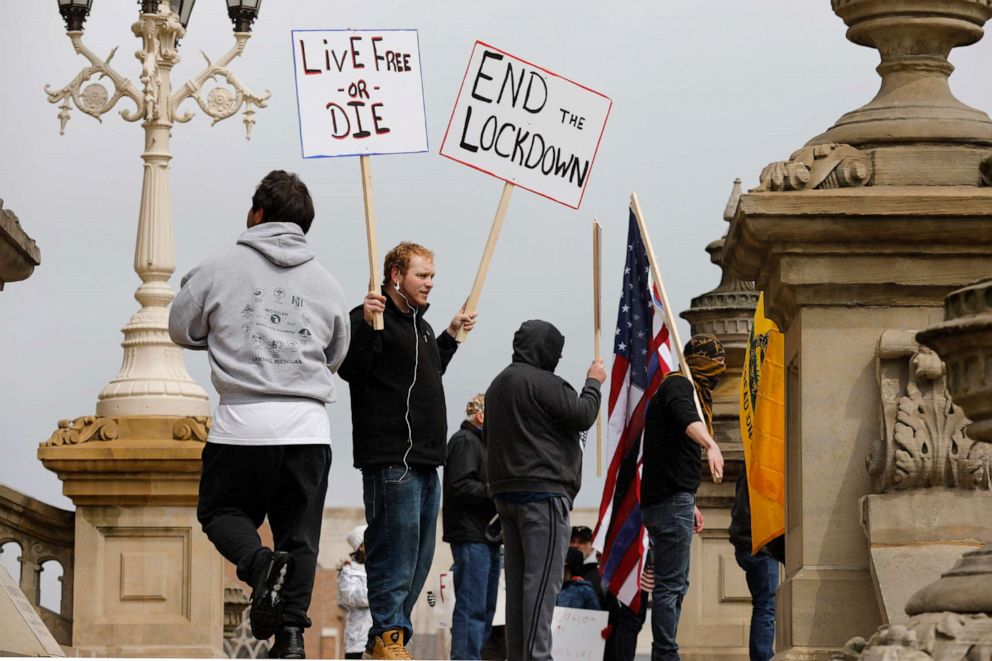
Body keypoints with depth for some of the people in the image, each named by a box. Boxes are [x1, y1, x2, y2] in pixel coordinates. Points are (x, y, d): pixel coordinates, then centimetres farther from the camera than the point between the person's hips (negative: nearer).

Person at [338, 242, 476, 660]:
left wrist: (451, 336, 32)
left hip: (425, 461, 10)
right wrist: (365, 325, -33)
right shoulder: (370, 318, -8)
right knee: (394, 550, -10)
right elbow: (350, 368, -22)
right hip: (390, 460, -10)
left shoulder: (420, 326, 20)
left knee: (419, 557, 12)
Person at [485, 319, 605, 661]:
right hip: (543, 492, -9)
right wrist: (594, 382, 3)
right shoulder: (541, 382, -12)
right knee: (542, 579, -11)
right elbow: (582, 415, -12)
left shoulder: (499, 384, 19)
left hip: (506, 491, 9)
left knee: (518, 578, 8)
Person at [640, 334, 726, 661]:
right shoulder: (678, 386, -8)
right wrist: (710, 444, -52)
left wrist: (690, 504, 36)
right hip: (671, 501, -11)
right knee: (671, 584, -12)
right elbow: (687, 418, -33)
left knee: (676, 584, 16)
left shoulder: (678, 387, 25)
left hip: (672, 499, 11)